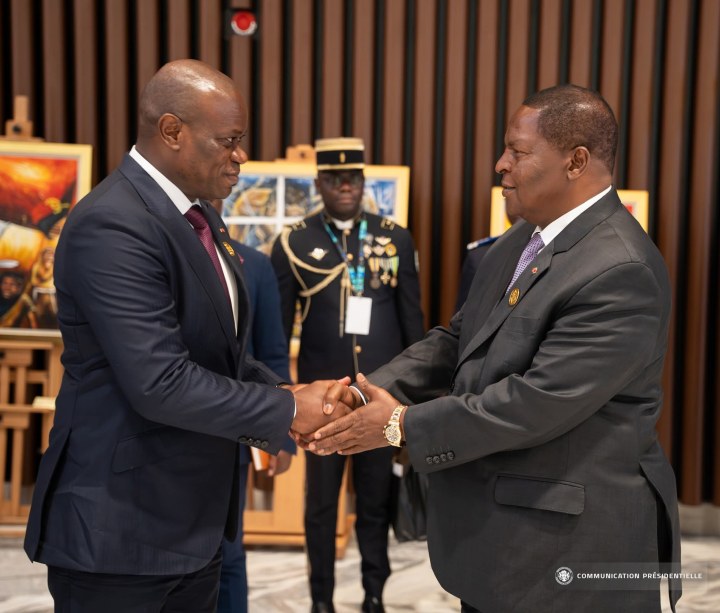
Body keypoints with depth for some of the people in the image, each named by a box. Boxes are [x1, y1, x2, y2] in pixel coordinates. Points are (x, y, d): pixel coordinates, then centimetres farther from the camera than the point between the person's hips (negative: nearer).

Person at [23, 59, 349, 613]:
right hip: (119, 526, -8)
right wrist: (289, 409, -19)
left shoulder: (197, 216, 9)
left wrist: (288, 394, -1)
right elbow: (161, 382, -28)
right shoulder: (112, 226, -21)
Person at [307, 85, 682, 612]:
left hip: (574, 539, -8)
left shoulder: (621, 271, -23)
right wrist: (373, 392, -7)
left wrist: (403, 424, -20)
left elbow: (539, 401, -27)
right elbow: (457, 340, 8)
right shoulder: (522, 240, 6)